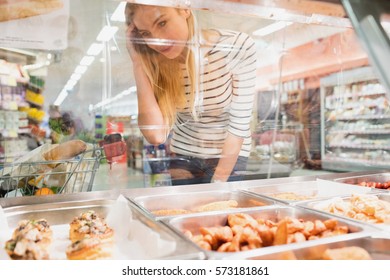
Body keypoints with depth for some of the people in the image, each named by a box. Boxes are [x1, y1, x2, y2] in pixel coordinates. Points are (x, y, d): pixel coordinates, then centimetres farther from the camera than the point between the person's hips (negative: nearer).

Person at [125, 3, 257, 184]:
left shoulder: (238, 47, -23)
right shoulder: (157, 64, -15)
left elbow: (239, 124, -18)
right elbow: (156, 135, -27)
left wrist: (219, 181, -17)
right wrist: (139, 62, -28)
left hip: (230, 156, -1)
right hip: (183, 155, 2)